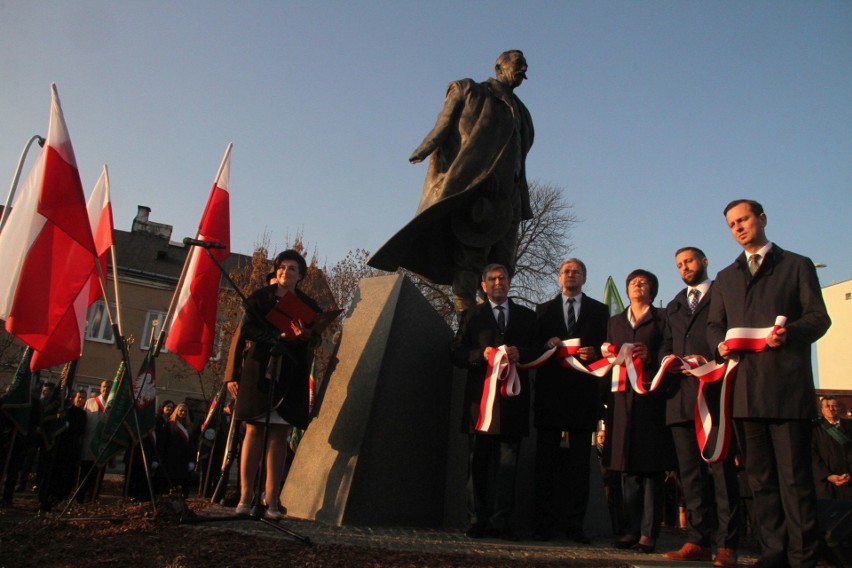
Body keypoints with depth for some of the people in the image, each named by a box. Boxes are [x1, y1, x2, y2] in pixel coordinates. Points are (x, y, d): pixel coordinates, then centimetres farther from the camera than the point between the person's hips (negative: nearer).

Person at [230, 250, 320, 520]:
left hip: (291, 375, 1)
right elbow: (246, 329, -2)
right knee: (254, 430, -3)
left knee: (279, 434, -1)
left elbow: (315, 340, 6)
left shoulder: (308, 305, 10)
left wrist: (305, 335, -17)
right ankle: (246, 496, 3)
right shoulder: (260, 297, 8)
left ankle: (271, 499, 2)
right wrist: (278, 335, -16)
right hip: (259, 369, -1)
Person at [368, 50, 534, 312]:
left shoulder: (521, 113, 31)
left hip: (507, 195, 6)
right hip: (471, 186, -6)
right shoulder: (468, 91, 17)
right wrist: (424, 150, -12)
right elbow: (443, 125, 5)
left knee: (499, 265, -5)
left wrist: (522, 205, 19)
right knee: (471, 252, -19)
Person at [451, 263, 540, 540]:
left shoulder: (527, 316, 17)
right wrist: (482, 355, -12)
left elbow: (540, 352, 11)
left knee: (507, 464, 1)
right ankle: (478, 522, 9)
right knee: (478, 463, 2)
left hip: (513, 399, 1)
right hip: (481, 397, 0)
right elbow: (457, 353, 6)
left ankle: (501, 522, 7)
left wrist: (520, 353, -10)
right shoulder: (472, 316, 14)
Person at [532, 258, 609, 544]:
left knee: (580, 461, 1)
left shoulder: (599, 310, 15)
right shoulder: (543, 310, 16)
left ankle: (575, 525, 6)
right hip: (550, 391, 1)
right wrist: (546, 345, -10)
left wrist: (594, 353, -13)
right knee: (546, 459, 0)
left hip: (583, 391, 0)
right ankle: (543, 524, 5)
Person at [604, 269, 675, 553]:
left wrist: (650, 356, -16)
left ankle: (649, 533, -1)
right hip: (623, 397, 4)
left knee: (652, 466, -4)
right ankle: (631, 530, 8)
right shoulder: (615, 321, 23)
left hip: (652, 397, -3)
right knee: (628, 467, 3)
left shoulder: (662, 317, 9)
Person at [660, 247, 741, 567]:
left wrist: (711, 361, -16)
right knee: (690, 471, 5)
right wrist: (668, 360, 1)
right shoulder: (674, 307, 26)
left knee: (722, 469, -4)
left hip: (715, 391, -5)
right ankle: (698, 541, 11)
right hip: (681, 395, 6)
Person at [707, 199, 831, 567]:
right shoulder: (725, 278, 22)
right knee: (759, 477, 6)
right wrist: (720, 343, -3)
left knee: (795, 477, -3)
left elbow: (819, 317, 2)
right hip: (745, 389, 4)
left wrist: (789, 333, -17)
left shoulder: (797, 266, 10)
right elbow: (714, 325, 19)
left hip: (788, 387, -4)